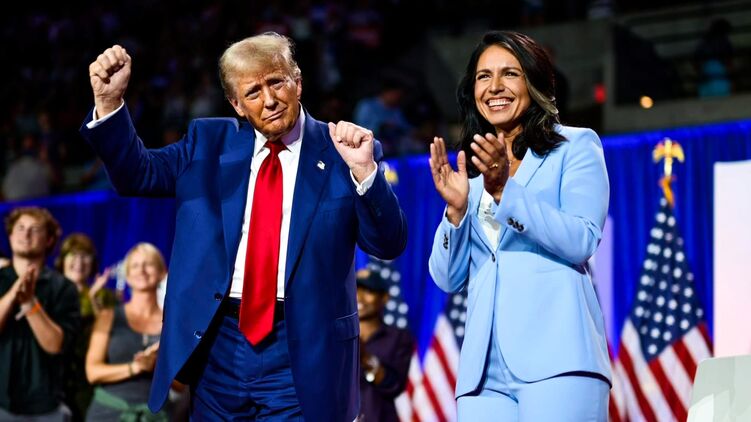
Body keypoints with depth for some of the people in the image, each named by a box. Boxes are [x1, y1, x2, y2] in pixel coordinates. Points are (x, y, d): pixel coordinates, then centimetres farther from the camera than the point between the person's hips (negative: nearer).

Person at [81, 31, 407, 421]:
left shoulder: (340, 151, -1)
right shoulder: (208, 143, 10)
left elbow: (388, 246, -6)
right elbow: (138, 174, 6)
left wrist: (364, 170, -23)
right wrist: (109, 102, -8)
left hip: (301, 350, -3)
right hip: (216, 343, 3)